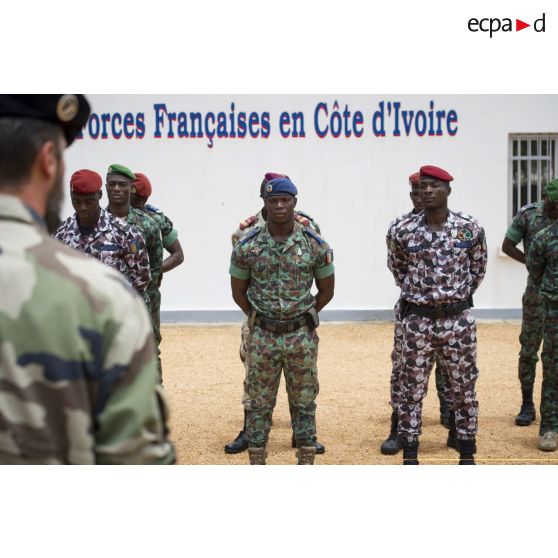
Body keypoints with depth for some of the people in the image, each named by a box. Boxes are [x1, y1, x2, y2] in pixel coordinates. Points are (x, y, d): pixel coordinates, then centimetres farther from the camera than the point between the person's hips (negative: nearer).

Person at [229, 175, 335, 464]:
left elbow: (326, 290, 6)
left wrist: (301, 318, 6)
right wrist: (260, 319, 6)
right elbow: (239, 292, 7)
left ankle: (306, 461, 18)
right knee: (258, 403, 6)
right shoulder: (247, 246, -4)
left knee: (303, 402, 8)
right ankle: (257, 463, 16)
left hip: (302, 336, 0)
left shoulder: (315, 244, -4)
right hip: (262, 337, 0)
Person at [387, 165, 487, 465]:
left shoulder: (470, 229, -5)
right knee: (411, 389, 4)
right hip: (417, 320, 0)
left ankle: (467, 455, 21)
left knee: (464, 388, 9)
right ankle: (410, 456, 15)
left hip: (459, 320, 0)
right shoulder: (402, 231, -6)